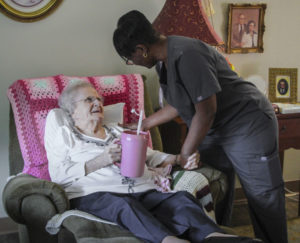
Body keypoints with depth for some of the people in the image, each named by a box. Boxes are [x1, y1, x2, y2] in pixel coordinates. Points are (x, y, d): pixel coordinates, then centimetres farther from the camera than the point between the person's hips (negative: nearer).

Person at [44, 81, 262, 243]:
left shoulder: (116, 131, 32)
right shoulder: (64, 133, 17)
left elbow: (151, 156, 23)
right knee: (124, 204, -39)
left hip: (143, 192, 4)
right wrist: (100, 161, -10)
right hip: (94, 195, -4)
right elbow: (58, 174, 2)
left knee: (182, 198, -26)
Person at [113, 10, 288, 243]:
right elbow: (178, 105, 13)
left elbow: (206, 111, -26)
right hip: (213, 129, 9)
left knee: (264, 200, -1)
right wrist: (144, 124, 15)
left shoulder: (186, 55, -28)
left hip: (249, 125, -9)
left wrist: (185, 155, -15)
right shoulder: (164, 59, 2)